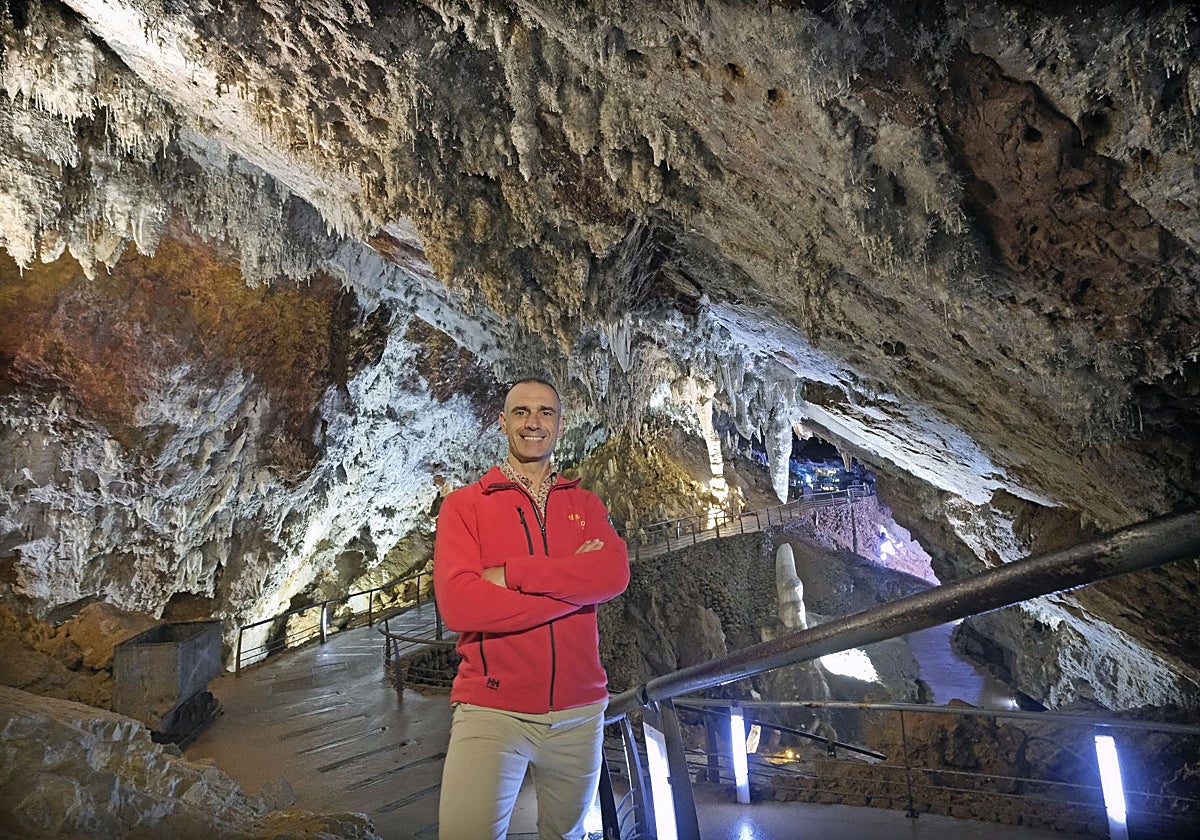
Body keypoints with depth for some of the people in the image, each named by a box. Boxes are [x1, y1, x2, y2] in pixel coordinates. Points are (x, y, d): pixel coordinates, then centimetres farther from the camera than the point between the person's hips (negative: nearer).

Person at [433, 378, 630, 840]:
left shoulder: (586, 505, 10)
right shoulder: (465, 504, 0)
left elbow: (615, 574, -11)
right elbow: (456, 604, -15)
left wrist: (509, 573, -16)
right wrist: (575, 580, -14)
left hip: (579, 710, 4)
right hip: (491, 709, -3)